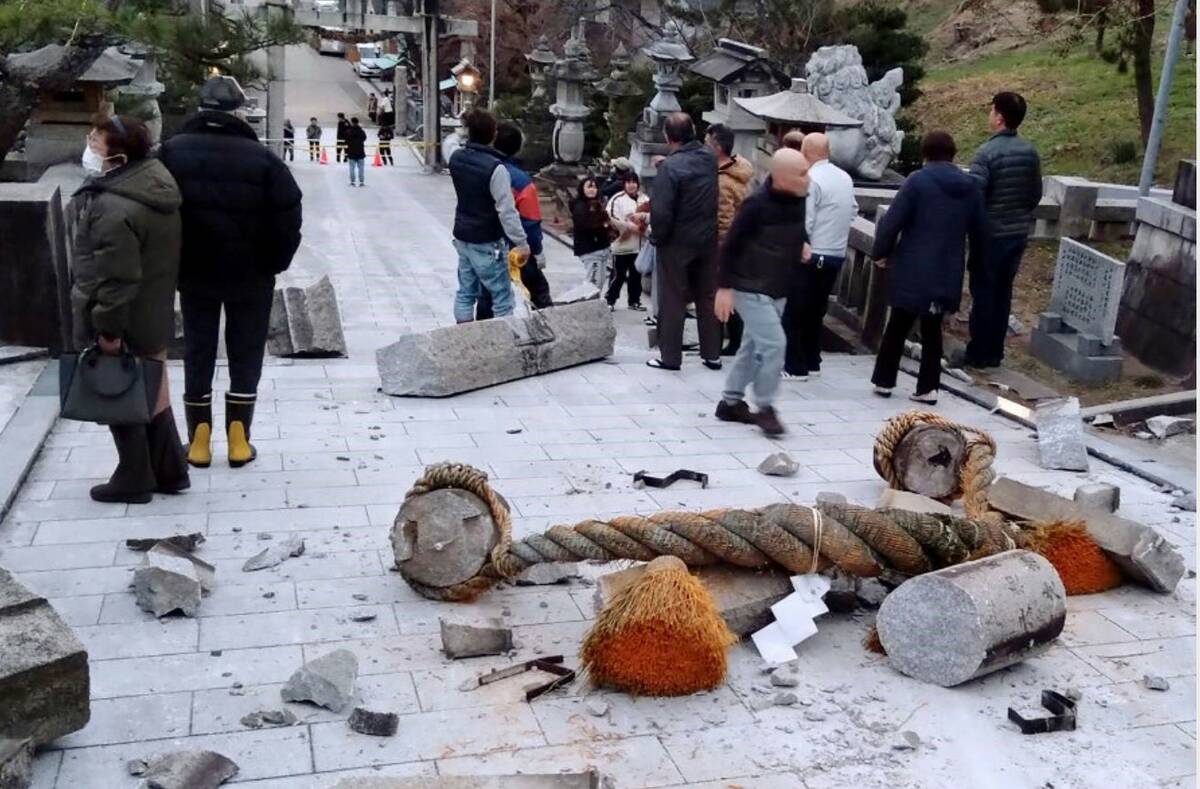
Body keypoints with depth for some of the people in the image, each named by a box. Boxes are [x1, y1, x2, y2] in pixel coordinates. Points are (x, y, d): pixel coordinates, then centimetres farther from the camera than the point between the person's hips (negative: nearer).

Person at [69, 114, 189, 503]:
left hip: (123, 323, -9)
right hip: (154, 314, 9)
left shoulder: (113, 209, -28)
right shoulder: (155, 177, 3)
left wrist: (108, 329, -19)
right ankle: (169, 471, 27)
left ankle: (134, 478, 19)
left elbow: (117, 279, -27)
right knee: (152, 392, 18)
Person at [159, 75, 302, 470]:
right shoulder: (261, 158, -10)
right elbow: (288, 219, -12)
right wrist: (274, 263, 1)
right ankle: (239, 440, 9)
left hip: (193, 273, 2)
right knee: (245, 355, 9)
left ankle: (199, 440, 13)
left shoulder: (172, 152, -2)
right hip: (250, 275, -2)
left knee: (197, 353, 12)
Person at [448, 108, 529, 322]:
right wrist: (521, 243, -15)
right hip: (487, 243, -7)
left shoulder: (456, 158, -2)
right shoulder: (495, 168, -24)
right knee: (502, 297, 2)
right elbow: (507, 211, -22)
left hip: (462, 236, 7)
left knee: (465, 292, 15)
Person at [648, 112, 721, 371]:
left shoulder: (670, 166, -19)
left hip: (677, 242, -5)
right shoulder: (710, 157, -1)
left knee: (672, 300, 6)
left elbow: (661, 210, -21)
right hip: (707, 239, 5)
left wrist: (657, 236, -5)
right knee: (707, 297, 14)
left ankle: (670, 357, 11)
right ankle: (712, 354, 21)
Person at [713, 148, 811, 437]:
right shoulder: (757, 204, -20)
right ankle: (765, 408, 3)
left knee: (754, 346, 14)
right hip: (751, 288, -8)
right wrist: (725, 287, -15)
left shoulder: (797, 199, 1)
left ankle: (730, 402, 27)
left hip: (779, 290, 8)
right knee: (774, 343, -13)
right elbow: (730, 245, -15)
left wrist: (800, 245, 2)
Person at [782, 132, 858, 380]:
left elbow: (803, 223, -19)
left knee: (793, 312, 1)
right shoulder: (845, 178, 6)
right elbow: (853, 210, 14)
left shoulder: (811, 180, -17)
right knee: (816, 311, 18)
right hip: (837, 255, 8)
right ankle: (812, 362, 25)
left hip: (810, 256, -7)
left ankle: (795, 367, 2)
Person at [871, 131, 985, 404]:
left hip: (913, 270, -4)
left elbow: (892, 221, -12)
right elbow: (978, 232, 13)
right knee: (932, 330, 14)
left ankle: (884, 381, 16)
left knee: (897, 327, 9)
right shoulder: (971, 187, 6)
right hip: (948, 273, 4)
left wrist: (881, 253, 0)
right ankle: (928, 387, 13)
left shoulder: (918, 180, -10)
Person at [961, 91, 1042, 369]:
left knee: (983, 293, 2)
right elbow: (1036, 194, 12)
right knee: (1003, 292, 12)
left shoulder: (988, 152, -16)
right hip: (1018, 233, 6)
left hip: (991, 234, -6)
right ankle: (994, 352, 18)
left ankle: (978, 353, 6)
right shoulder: (1030, 151, 4)